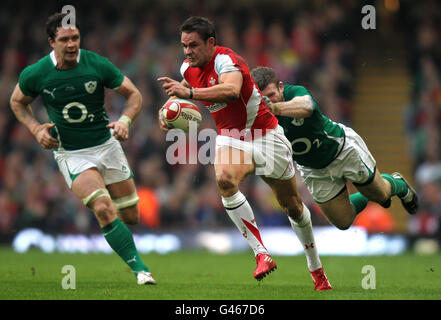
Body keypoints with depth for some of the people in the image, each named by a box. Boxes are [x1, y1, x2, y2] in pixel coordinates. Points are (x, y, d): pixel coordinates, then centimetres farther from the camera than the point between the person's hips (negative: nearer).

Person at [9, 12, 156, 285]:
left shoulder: (97, 64, -12)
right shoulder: (35, 74, -12)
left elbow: (134, 94, -2)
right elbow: (18, 102, 8)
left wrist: (125, 120, -21)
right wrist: (36, 129, -8)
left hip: (107, 145, 2)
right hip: (71, 154, -2)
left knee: (130, 217, 5)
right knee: (103, 208, -25)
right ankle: (139, 268, -17)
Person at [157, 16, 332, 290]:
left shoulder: (226, 60, -24)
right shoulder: (188, 69, -2)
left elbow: (231, 90, -47)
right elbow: (181, 93, 22)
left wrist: (189, 92, -56)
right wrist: (167, 111, 0)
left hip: (264, 135, -4)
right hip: (231, 138, 4)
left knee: (293, 206, 9)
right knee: (224, 180, -31)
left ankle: (316, 268, 32)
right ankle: (262, 254, -27)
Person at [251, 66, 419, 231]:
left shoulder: (296, 92, -35)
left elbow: (306, 106, -59)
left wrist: (274, 108, -78)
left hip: (343, 149, -3)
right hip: (314, 171, 3)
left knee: (381, 195, 15)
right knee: (344, 223, 9)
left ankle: (398, 185, 51)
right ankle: (362, 199, 41)